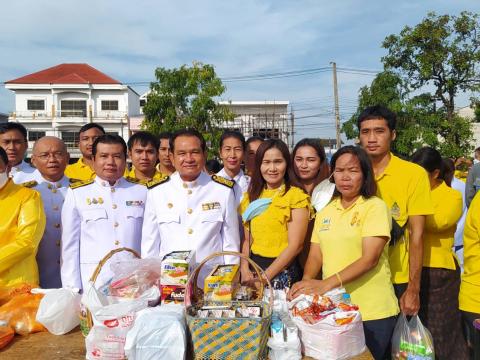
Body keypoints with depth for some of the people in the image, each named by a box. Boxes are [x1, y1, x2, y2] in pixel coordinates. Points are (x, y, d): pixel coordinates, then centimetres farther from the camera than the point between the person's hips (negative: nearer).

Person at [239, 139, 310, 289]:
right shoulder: (251, 197, 8)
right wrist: (245, 270, -5)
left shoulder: (296, 196, -9)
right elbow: (247, 239, 10)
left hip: (283, 272, -5)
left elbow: (295, 245, -13)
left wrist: (265, 276, -14)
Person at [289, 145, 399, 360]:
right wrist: (307, 281, -15)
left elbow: (369, 259, -18)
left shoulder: (375, 206, -9)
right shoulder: (326, 211, 8)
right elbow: (315, 256, 6)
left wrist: (326, 284, -27)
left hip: (372, 313, -5)